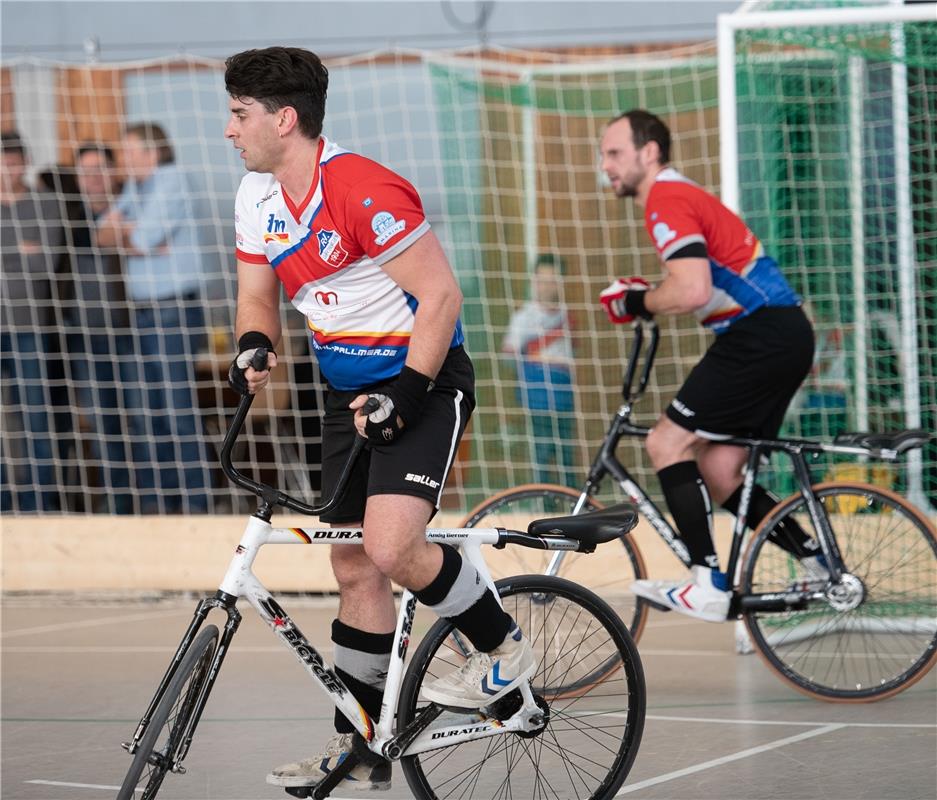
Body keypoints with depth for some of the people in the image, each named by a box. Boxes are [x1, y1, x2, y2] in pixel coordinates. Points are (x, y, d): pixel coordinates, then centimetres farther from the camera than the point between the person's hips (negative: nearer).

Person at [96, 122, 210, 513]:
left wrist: (119, 231, 3)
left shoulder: (171, 183, -9)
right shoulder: (135, 186, 16)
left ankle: (193, 502, -4)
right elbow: (103, 235, 11)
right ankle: (153, 501, 12)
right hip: (140, 311, 8)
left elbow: (145, 239, -16)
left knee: (178, 412, -7)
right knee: (143, 414, 7)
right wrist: (132, 232, -8)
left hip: (173, 310, -8)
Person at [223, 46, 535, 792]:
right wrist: (254, 347, -10)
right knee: (354, 570, 9)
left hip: (423, 381, -8)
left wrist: (406, 391, -25)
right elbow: (258, 297, 12)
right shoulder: (257, 198, 3)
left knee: (390, 549, -24)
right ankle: (360, 750, 17)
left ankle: (503, 649, 1)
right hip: (350, 394, 8)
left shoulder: (364, 191, -22)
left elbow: (441, 295, -21)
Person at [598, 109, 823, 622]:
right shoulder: (679, 195, 21)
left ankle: (708, 587, -11)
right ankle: (819, 565, 12)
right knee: (718, 474, 11)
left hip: (761, 338, -10)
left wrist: (638, 302, -7)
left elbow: (693, 291, -24)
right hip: (785, 338, 10)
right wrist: (646, 299, 15)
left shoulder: (666, 200, -11)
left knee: (668, 442, -8)